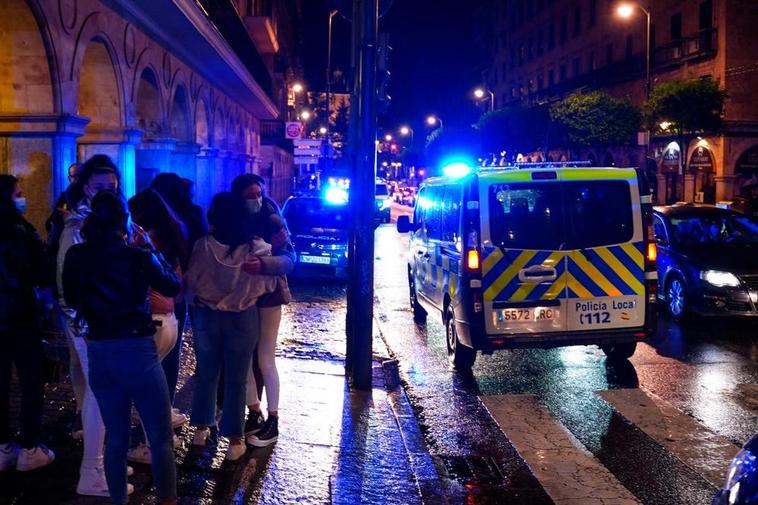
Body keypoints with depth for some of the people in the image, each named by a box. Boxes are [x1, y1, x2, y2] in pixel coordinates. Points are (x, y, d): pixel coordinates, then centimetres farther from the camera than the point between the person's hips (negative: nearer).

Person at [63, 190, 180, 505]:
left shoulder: (76, 257, -2)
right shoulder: (137, 256, -13)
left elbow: (71, 299, 14)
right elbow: (173, 286, 3)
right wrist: (151, 250, 7)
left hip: (98, 353, 5)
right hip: (137, 350, -4)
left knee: (116, 437, 18)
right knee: (161, 438, 7)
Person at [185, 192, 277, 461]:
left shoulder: (202, 245, -14)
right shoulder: (258, 248, -14)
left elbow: (191, 282, -4)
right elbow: (269, 284, -2)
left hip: (206, 316, 1)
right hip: (242, 318, -1)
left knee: (206, 373, 19)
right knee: (236, 379, 8)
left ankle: (201, 428, 32)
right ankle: (235, 439, 13)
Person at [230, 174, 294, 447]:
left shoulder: (273, 220, -10)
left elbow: (289, 259, -19)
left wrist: (262, 263, -38)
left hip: (268, 296, -4)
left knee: (265, 360, -1)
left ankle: (273, 421, 8)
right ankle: (254, 413, 21)